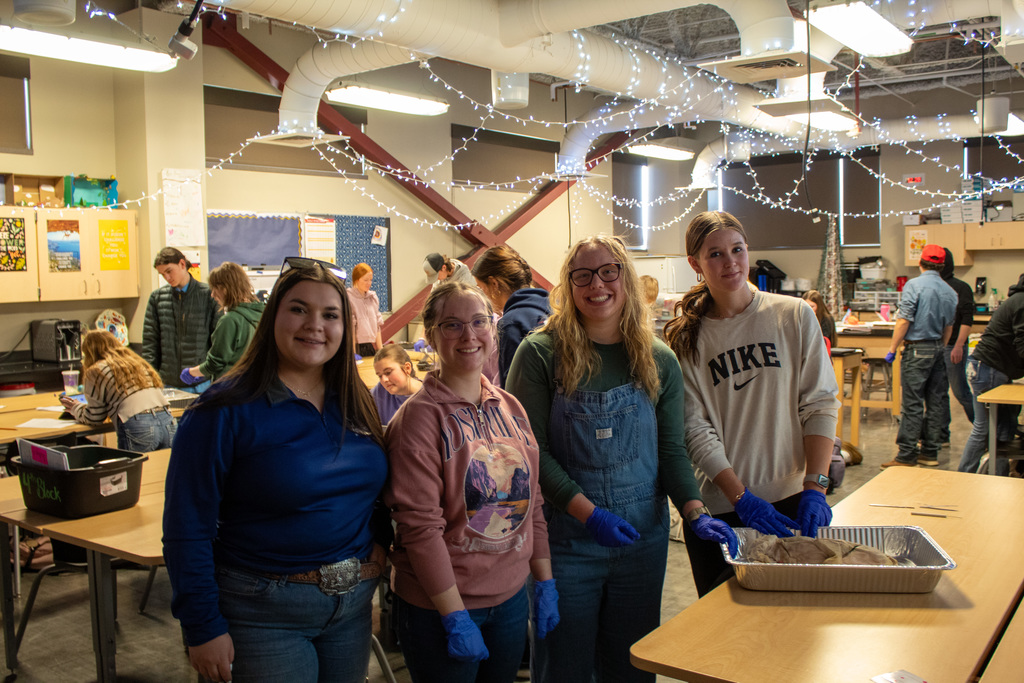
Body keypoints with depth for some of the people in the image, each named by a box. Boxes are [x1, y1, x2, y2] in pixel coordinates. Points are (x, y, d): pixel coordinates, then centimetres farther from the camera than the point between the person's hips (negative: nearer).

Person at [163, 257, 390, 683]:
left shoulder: (355, 404, 4)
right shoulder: (226, 410, -14)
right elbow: (187, 527, -14)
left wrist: (379, 539, 0)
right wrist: (203, 628, -14)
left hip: (353, 604, 6)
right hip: (263, 612, -5)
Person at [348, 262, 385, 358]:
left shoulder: (373, 297, 12)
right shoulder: (349, 298, -7)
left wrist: (380, 350, 11)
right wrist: (353, 353, -15)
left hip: (372, 347, 5)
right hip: (357, 346, -5)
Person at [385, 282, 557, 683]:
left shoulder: (511, 408, 4)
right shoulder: (420, 416, -15)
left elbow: (531, 502, 9)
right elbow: (420, 524, -18)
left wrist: (545, 583, 8)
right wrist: (456, 616, -18)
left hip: (511, 597, 6)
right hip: (439, 606, -5)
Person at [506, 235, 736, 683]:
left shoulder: (658, 361, 3)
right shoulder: (540, 353, -8)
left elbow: (671, 449, 4)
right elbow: (530, 448, -11)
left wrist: (696, 513, -11)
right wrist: (588, 513, -18)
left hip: (642, 540, 3)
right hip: (566, 540, -3)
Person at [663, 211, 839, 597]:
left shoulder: (795, 317, -1)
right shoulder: (685, 337, -2)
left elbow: (820, 404, -2)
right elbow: (695, 429, -7)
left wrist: (815, 486, -10)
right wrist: (741, 498, -16)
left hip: (790, 498, 1)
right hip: (719, 508, 0)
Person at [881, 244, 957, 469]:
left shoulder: (914, 285, -11)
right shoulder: (949, 291, 8)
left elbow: (904, 321, -15)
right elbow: (949, 327, 14)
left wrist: (892, 349, -9)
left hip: (917, 349, -6)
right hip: (937, 349, 6)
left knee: (912, 404, -5)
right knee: (934, 403, 10)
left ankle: (906, 455, -4)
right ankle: (930, 452, 16)